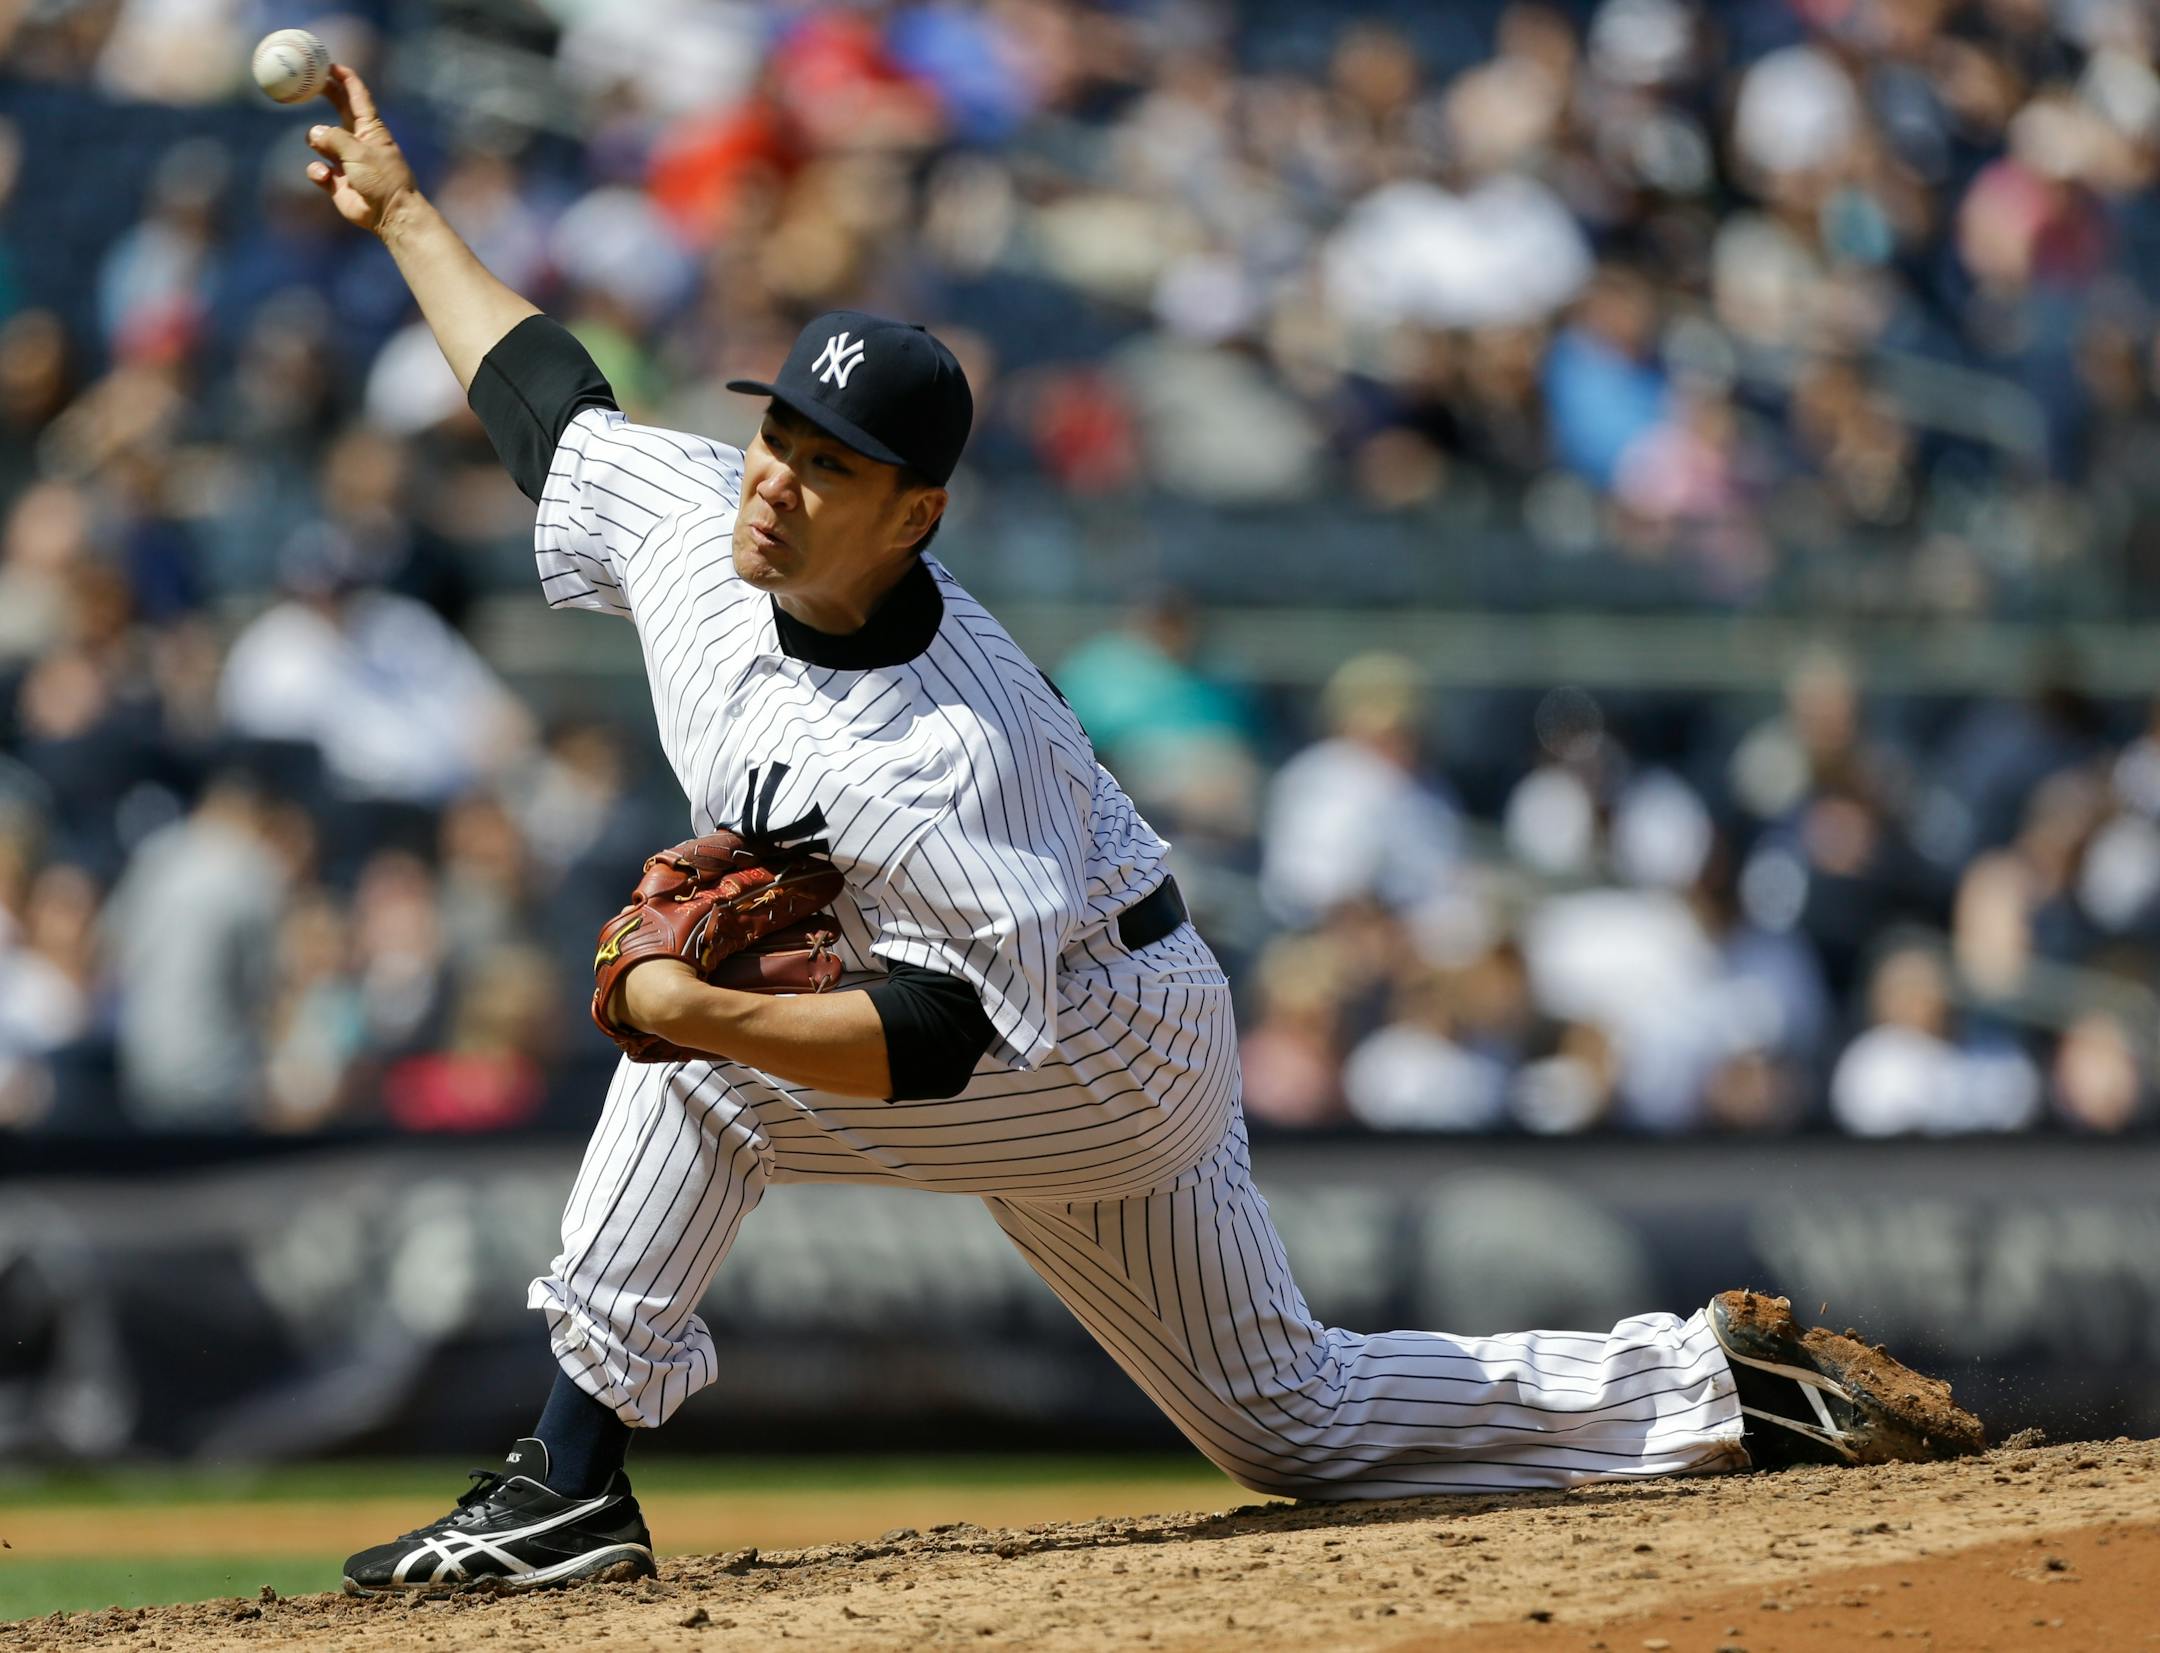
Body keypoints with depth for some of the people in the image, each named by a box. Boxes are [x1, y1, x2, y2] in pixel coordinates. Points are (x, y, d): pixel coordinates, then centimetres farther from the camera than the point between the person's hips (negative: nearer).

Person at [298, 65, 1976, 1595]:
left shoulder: (936, 759, -34)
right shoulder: (692, 518, -12)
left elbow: (952, 1035, -35)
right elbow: (549, 397, 5)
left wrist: (706, 1013, -41)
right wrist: (404, 209, 8)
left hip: (1106, 1044, -9)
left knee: (696, 1058, -20)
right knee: (1294, 1420, 15)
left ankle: (572, 1483, -16)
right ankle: (1702, 1386, 19)